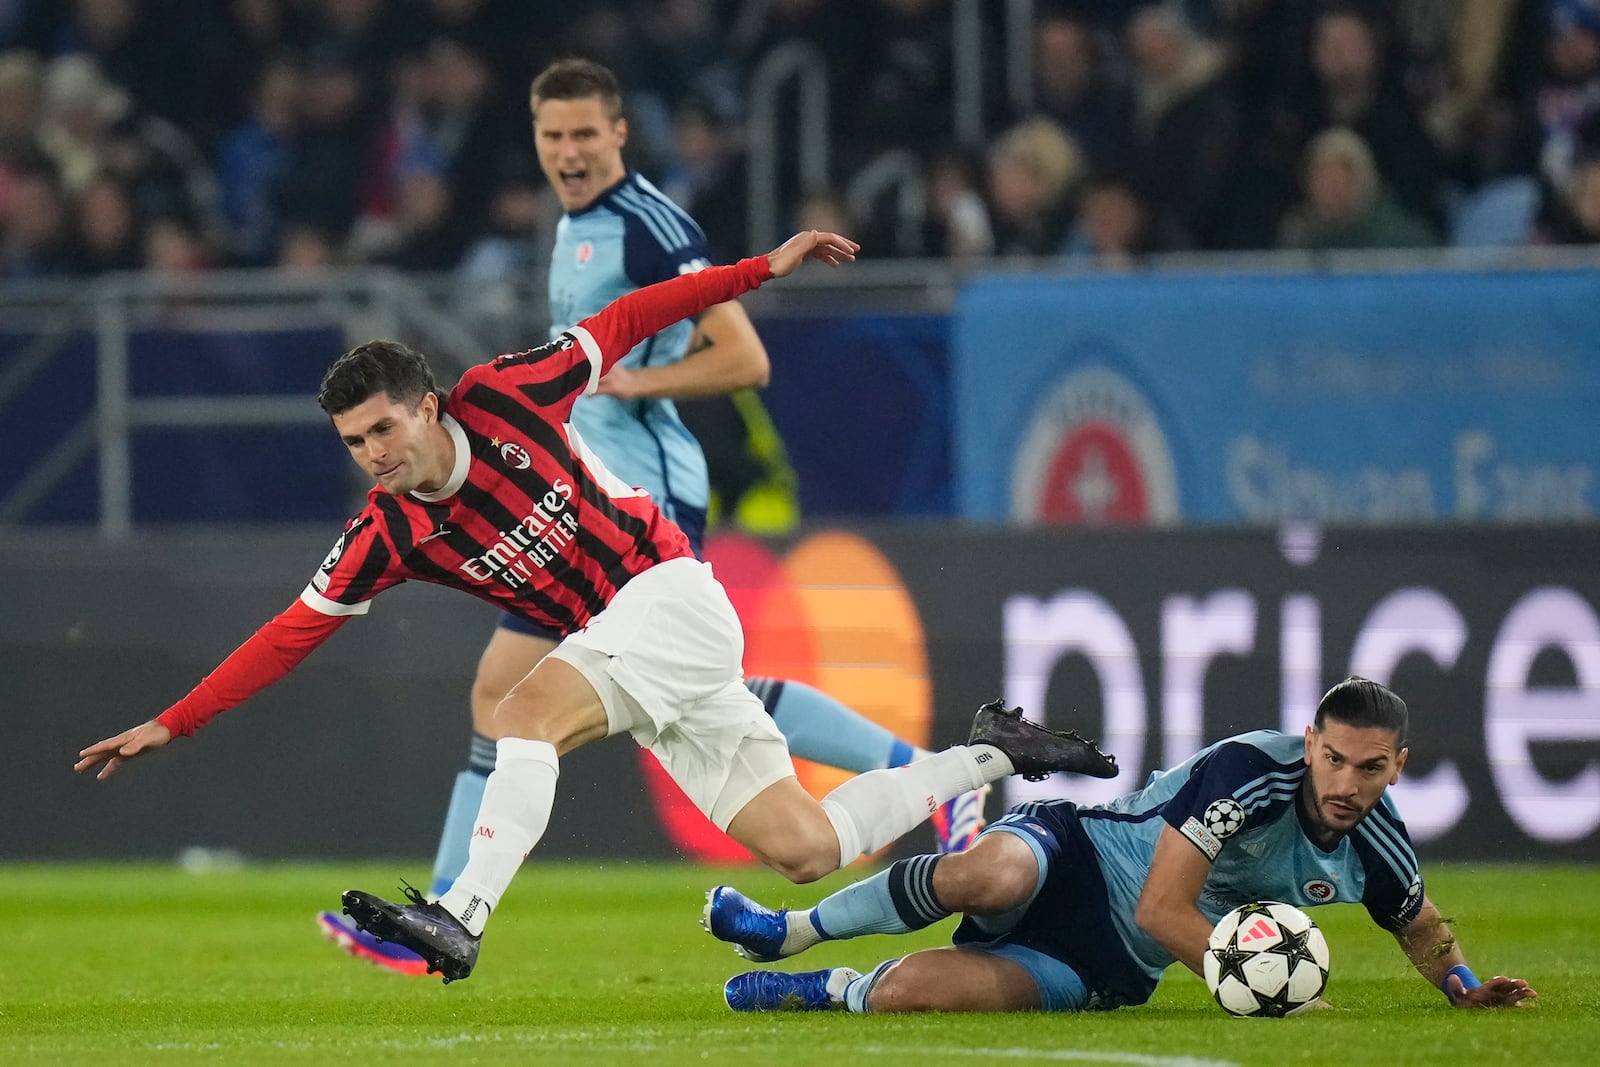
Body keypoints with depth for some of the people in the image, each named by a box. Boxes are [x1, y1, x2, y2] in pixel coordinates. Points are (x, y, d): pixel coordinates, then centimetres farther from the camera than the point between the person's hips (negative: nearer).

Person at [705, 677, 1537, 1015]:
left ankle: (838, 992, 7)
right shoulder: (1251, 770, -23)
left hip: (1109, 968, 3)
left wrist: (1467, 988, 2)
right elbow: (1163, 907, -25)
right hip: (1076, 852, -3)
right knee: (991, 876, -41)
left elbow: (1421, 924, 20)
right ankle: (793, 931, -17)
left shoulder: (1373, 849, -4)